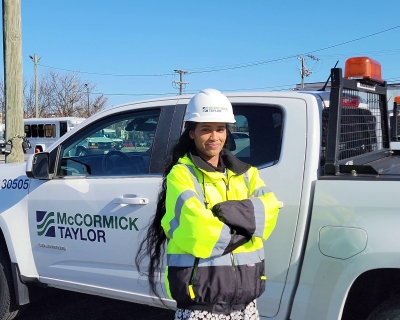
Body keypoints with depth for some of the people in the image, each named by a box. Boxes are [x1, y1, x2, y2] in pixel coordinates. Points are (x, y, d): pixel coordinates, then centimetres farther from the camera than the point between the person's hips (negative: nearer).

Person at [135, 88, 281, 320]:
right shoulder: (181, 175, -7)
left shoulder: (245, 173, 10)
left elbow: (269, 210, -6)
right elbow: (195, 231, -20)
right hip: (201, 296, -5)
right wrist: (244, 228, -10)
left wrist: (229, 211, -19)